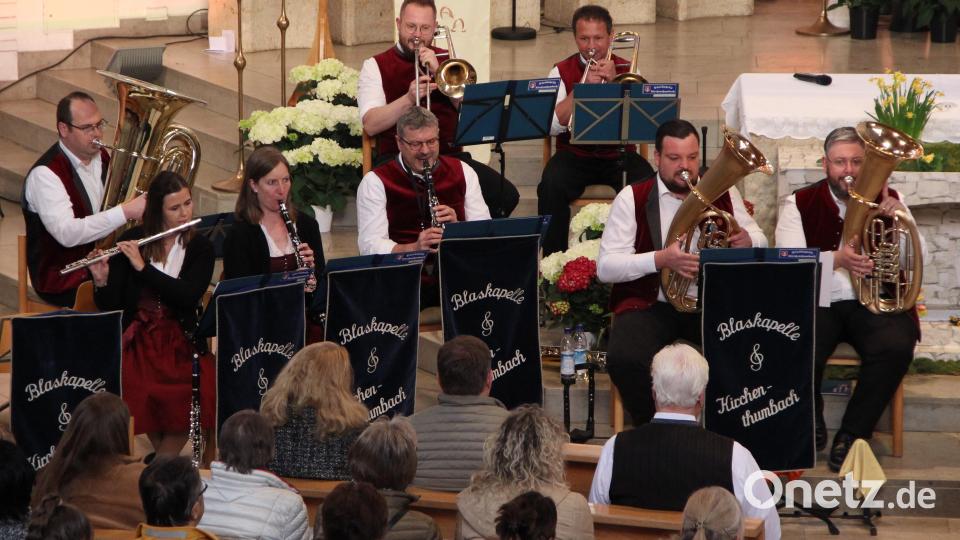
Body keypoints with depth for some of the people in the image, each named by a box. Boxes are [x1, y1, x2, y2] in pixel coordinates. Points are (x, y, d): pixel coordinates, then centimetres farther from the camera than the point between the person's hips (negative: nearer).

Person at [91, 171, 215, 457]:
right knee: (144, 391, -32)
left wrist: (143, 267, -18)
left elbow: (188, 296, -13)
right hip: (136, 338, 0)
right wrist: (102, 280, -19)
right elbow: (109, 306, 2)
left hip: (181, 339, 0)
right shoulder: (130, 242, 3)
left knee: (190, 396, -30)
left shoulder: (200, 248, 4)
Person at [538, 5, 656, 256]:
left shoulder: (626, 70, 5)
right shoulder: (561, 72, 3)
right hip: (574, 154, 0)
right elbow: (552, 126, -12)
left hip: (619, 154, 0)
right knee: (551, 188, -30)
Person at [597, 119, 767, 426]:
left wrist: (747, 242, -11)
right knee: (624, 359, -33)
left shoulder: (723, 193, 10)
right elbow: (605, 267, -6)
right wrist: (661, 259, -23)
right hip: (649, 305, -2)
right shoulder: (632, 199, 0)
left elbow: (761, 242, 16)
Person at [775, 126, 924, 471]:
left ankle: (852, 435, -13)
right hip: (817, 302, -1)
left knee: (896, 347, -31)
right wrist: (838, 258, -25)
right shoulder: (800, 204, 5)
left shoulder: (887, 200, 10)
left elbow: (916, 259, 3)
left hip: (874, 303, 1)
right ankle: (811, 427, -1)